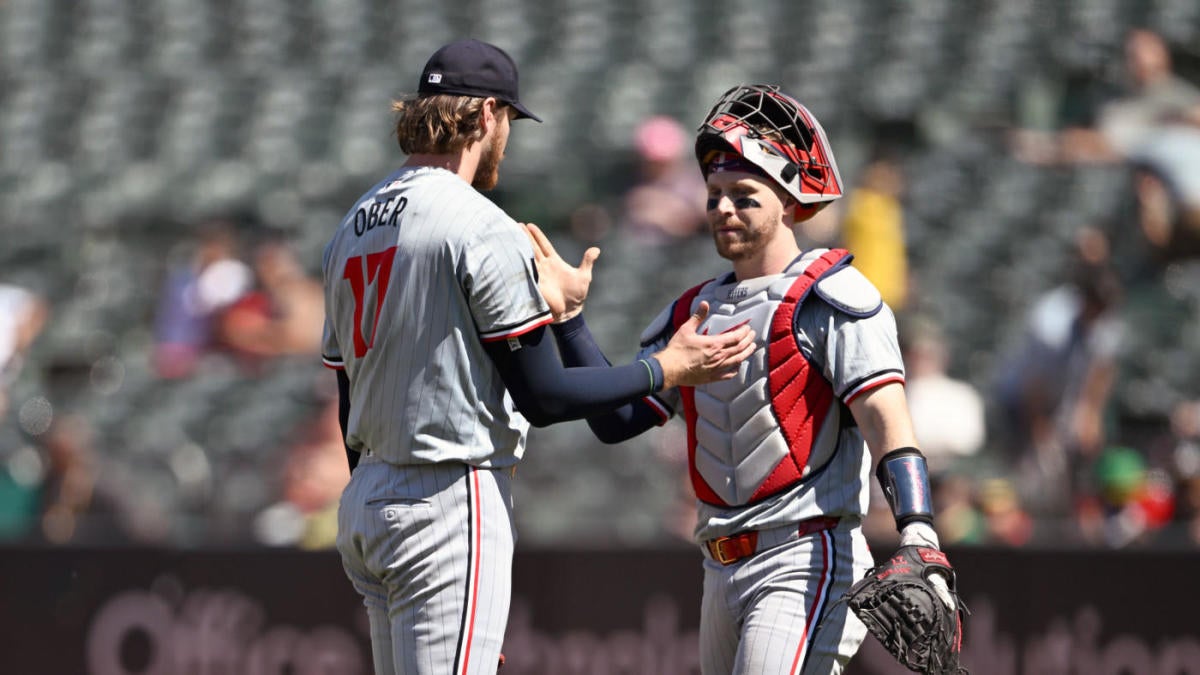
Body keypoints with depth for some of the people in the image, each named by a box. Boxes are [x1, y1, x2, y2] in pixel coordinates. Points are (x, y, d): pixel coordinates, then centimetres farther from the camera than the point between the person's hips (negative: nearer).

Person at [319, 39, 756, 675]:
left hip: (363, 500, 9)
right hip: (451, 501, -9)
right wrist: (667, 369, -3)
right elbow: (542, 396, -13)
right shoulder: (484, 228, -13)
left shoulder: (351, 229, 13)